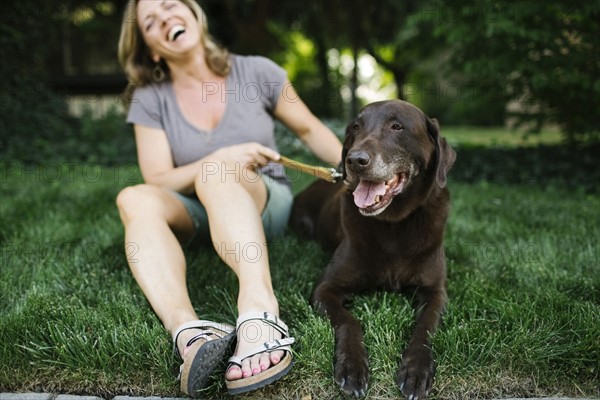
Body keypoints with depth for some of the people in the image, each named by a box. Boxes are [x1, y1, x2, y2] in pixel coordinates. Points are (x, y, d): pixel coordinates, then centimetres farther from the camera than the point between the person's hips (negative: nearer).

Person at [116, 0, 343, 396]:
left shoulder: (256, 72, -2)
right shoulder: (151, 100, 0)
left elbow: (310, 129, 5)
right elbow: (158, 181, -5)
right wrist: (225, 158, -20)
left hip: (266, 202, -1)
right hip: (196, 216, 2)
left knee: (215, 177, -34)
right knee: (134, 199, -29)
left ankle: (260, 314, -56)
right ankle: (188, 330, -51)